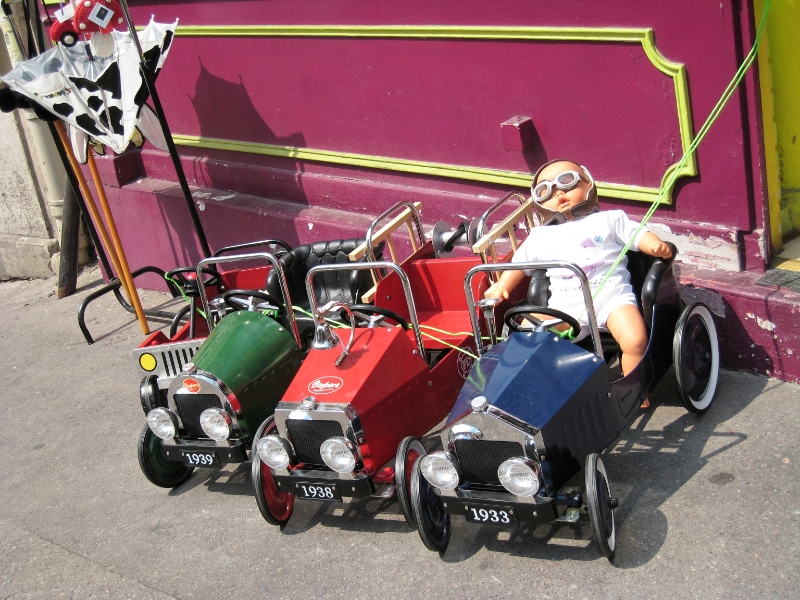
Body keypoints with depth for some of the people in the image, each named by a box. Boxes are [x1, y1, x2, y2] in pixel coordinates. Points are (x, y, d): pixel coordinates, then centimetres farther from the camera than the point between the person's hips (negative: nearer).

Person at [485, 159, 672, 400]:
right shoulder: (541, 236, 23)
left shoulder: (609, 219, 18)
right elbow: (520, 261, 28)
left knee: (635, 340, -26)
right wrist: (502, 286, 13)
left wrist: (656, 245, -10)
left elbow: (638, 235, 11)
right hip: (566, 303, 2)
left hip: (611, 293, -2)